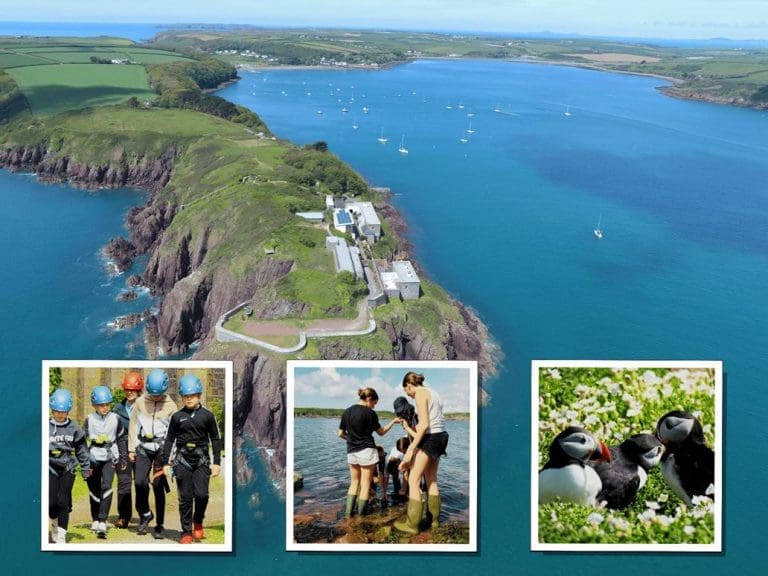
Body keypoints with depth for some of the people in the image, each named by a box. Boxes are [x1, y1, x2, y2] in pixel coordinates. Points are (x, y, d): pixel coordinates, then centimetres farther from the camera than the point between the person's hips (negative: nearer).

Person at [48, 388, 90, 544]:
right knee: (51, 502, -6)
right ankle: (55, 523, 25)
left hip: (68, 468, 0)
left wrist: (86, 469, 12)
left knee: (63, 502, -6)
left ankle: (61, 536, 0)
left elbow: (81, 450, 12)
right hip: (50, 467, 0)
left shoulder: (74, 429, 4)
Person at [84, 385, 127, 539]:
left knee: (106, 486, -17)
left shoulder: (115, 419, 0)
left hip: (110, 457, -1)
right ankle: (95, 519, 27)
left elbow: (121, 438, 11)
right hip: (93, 458, 1)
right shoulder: (89, 419, -3)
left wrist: (123, 457, 10)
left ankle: (102, 522, -19)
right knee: (94, 490, 9)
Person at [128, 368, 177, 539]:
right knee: (140, 482, -9)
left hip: (162, 448, -2)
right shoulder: (140, 402, 4)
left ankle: (160, 525, 7)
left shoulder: (171, 406, 0)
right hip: (143, 448, 2)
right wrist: (131, 449, 6)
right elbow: (133, 425, 9)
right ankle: (145, 514, 17)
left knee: (158, 486, -3)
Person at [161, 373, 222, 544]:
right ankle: (186, 532, 10)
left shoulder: (207, 415, 3)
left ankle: (198, 523, 15)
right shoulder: (177, 417, 5)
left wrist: (216, 462, 4)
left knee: (201, 494, -12)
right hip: (182, 461, 1)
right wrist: (165, 462, 6)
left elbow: (215, 439, 8)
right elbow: (169, 440, 10)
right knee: (185, 498, 2)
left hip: (202, 460, -1)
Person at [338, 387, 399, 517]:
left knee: (354, 483, 15)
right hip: (367, 451, -5)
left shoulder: (347, 412, 6)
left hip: (351, 452, 5)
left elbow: (340, 434, 9)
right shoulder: (369, 413, -9)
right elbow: (381, 432, 2)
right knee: (365, 485, 2)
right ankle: (360, 514, 4)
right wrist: (393, 421, 13)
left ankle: (348, 512, 6)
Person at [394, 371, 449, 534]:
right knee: (431, 479, 18)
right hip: (440, 436, 9)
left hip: (430, 436, -9)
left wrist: (411, 449, -19)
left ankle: (412, 524, -3)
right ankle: (434, 519, 25)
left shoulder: (420, 393, -9)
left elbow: (424, 425, -18)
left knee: (413, 480, -4)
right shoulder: (432, 392, 17)